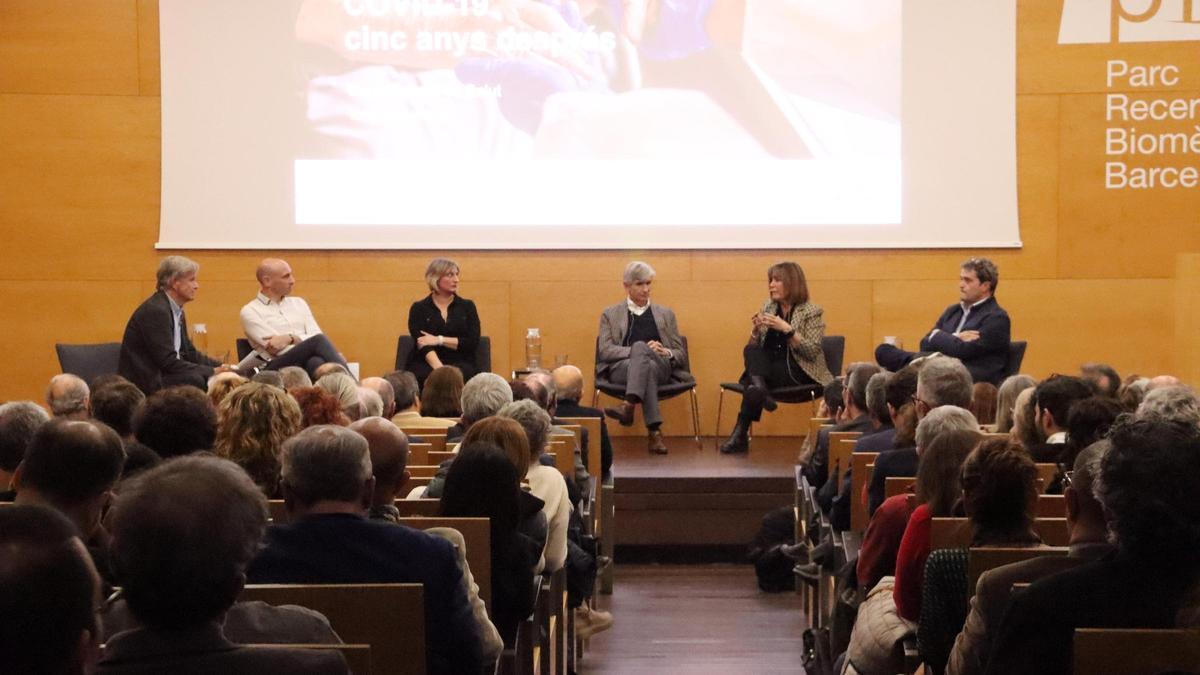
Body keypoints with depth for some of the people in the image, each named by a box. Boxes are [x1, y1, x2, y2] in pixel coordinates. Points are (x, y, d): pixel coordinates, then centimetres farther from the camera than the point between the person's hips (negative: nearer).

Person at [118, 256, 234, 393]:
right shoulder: (155, 310, -17)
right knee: (196, 381, -28)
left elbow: (190, 353, 16)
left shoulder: (177, 311, 13)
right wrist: (211, 372, -20)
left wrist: (220, 367, 0)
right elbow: (168, 362, -21)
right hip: (143, 384, -9)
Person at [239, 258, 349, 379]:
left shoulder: (299, 303, 23)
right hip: (278, 368, -4)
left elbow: (316, 336, 7)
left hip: (307, 361, 4)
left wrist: (290, 338, -9)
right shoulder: (250, 311, 7)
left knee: (316, 363, -34)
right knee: (318, 340, -31)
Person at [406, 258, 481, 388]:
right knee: (427, 375, -37)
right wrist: (440, 369, -24)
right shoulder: (419, 308, 8)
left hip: (461, 364, 1)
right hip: (426, 364, -1)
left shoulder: (467, 306, 14)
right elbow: (422, 344, -7)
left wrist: (440, 340, -8)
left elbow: (473, 342, 2)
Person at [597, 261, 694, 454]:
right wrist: (642, 351, -14)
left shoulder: (665, 314, 24)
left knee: (639, 346, -35)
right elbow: (605, 351, 2)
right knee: (646, 367, -38)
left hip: (661, 369, 1)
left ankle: (628, 406, -53)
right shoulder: (610, 314, 18)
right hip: (621, 369, -1)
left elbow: (681, 354, 19)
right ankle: (654, 430, -45)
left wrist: (666, 353, -7)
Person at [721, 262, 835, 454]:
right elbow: (756, 346, 14)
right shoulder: (768, 307, 12)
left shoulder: (812, 312, -4)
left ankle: (741, 433, -25)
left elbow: (813, 352, -14)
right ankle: (761, 389, -46)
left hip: (797, 371, -5)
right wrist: (756, 330, -8)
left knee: (752, 385, -31)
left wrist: (786, 329, -22)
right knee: (750, 351, -28)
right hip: (768, 367, 5)